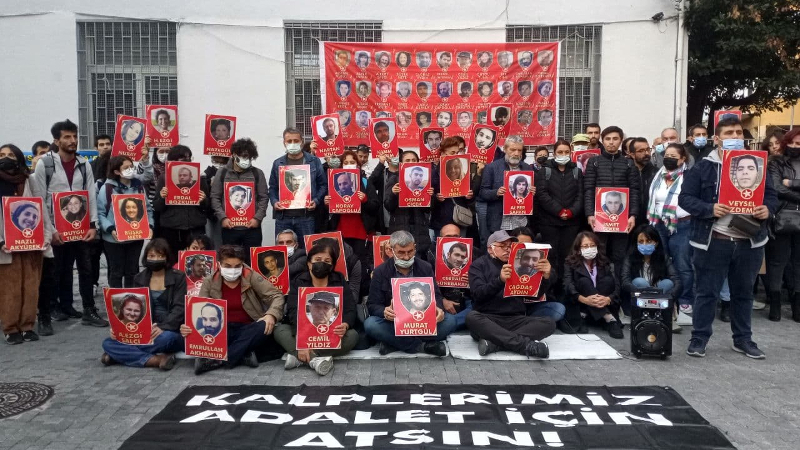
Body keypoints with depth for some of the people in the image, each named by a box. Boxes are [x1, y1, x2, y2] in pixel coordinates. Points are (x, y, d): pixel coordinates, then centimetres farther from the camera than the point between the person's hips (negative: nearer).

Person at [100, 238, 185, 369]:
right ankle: (158, 359, -30)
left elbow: (179, 308, -10)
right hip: (145, 332, 5)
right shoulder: (139, 279, 12)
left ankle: (122, 354, -20)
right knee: (108, 343, -19)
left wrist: (163, 327, -27)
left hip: (172, 331, -4)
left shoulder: (178, 277, 0)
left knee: (165, 338, -40)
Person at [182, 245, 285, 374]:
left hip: (249, 329, -1)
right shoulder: (209, 282, 1)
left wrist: (271, 315, -27)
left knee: (264, 327, -35)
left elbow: (276, 295, -6)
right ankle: (242, 354, -25)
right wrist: (189, 327, -24)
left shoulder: (251, 276, -5)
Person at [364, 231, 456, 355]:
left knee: (449, 320, -23)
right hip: (394, 323, -1)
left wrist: (438, 309, -21)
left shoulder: (425, 268, 4)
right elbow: (373, 305, -4)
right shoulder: (380, 272, -1)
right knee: (370, 324, -31)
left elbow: (436, 295, 5)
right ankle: (423, 345, -27)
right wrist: (384, 312, -30)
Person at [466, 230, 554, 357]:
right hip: (487, 319, -3)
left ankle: (494, 342, -31)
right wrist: (500, 280, -24)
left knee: (549, 322, -19)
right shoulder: (479, 264, 7)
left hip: (516, 320, 3)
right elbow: (478, 294, -8)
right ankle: (525, 344, -36)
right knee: (472, 317, -34)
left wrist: (545, 276, -10)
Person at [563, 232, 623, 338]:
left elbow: (617, 286, -9)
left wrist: (608, 299, -31)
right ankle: (609, 319, -36)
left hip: (602, 306, 2)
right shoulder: (570, 263, -4)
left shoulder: (605, 263, 3)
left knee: (608, 280, -19)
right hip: (577, 307, -2)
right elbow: (568, 286, -20)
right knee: (584, 281, -26)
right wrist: (584, 300, -39)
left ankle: (584, 316, -27)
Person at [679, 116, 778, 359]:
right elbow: (685, 198, -6)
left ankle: (743, 339, 28)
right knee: (706, 291, 3)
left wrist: (768, 209, -9)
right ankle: (699, 338, 14)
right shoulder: (703, 167, -2)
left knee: (744, 292, 15)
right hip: (713, 242, -4)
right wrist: (710, 209, -22)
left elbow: (771, 195, 13)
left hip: (749, 242, 4)